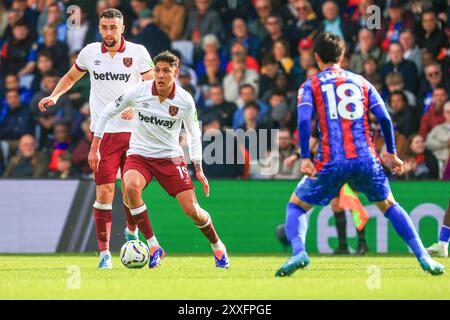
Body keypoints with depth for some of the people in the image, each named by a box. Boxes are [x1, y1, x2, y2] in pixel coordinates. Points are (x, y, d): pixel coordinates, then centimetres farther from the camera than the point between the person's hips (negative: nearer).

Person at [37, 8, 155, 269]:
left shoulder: (138, 52, -2)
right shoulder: (90, 52, 4)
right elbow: (71, 76, 21)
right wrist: (55, 96, 4)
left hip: (133, 131, 0)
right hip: (103, 132, 0)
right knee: (104, 192, -7)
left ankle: (132, 232, 29)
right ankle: (104, 252, 0)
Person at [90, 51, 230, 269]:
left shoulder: (185, 101, -10)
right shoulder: (138, 92, -12)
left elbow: (193, 133, 5)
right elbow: (107, 113, 1)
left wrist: (198, 169, -1)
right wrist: (94, 148, -1)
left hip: (170, 157, 0)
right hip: (139, 155, 0)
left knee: (192, 210, -10)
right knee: (131, 186, -34)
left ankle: (217, 245, 23)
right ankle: (153, 247, -21)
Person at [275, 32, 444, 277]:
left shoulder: (310, 85, 9)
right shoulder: (361, 82, 16)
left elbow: (304, 120, -7)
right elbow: (384, 117, 9)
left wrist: (305, 158, -12)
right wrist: (391, 153, 17)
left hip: (332, 162, -2)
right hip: (366, 159, 2)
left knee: (296, 206, 13)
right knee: (388, 206, 22)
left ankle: (298, 252, -14)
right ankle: (424, 258, 11)